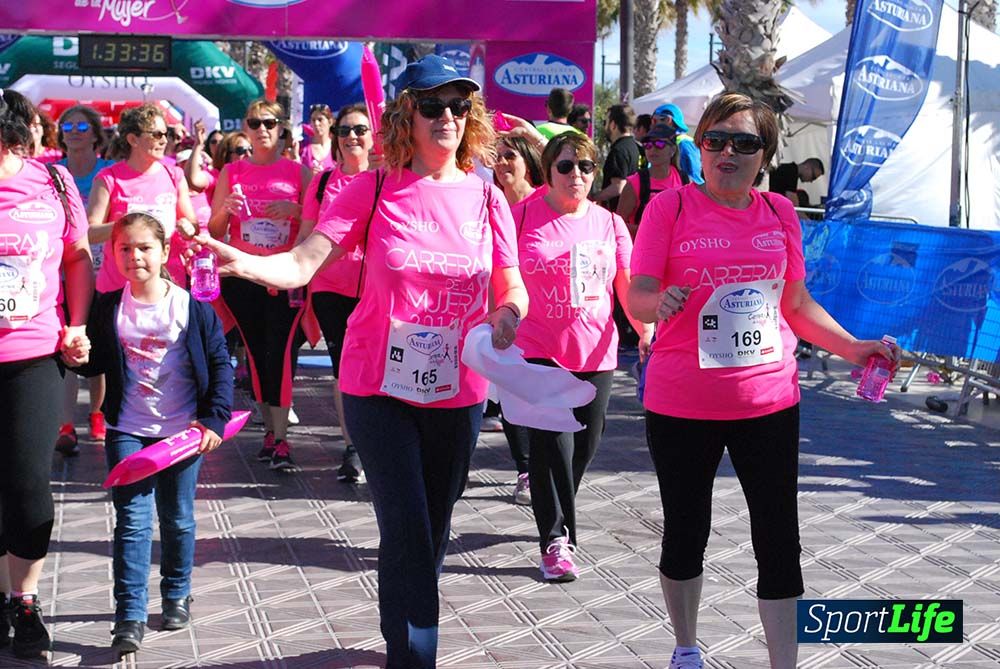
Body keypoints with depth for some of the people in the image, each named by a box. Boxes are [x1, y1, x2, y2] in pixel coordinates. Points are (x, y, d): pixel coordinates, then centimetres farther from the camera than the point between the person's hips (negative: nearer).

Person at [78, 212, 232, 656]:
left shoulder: (194, 307, -5)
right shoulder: (107, 308, 1)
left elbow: (220, 365, -2)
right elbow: (96, 364, 7)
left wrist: (215, 419, -8)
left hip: (183, 431, 0)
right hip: (127, 431, 1)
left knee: (177, 519, 13)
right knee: (132, 520, -5)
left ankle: (176, 595, 33)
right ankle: (130, 616, -3)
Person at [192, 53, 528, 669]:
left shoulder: (485, 197, 0)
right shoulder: (373, 190, -7)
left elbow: (513, 289, 6)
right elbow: (302, 264, -16)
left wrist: (507, 314, -18)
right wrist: (242, 263, -36)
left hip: (459, 391, 3)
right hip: (381, 387, -3)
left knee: (434, 531, 16)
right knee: (406, 531, -9)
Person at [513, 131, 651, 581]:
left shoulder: (610, 224, 8)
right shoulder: (523, 217, -1)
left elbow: (628, 287, 8)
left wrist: (646, 329, -7)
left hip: (595, 355, 4)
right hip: (539, 353, -4)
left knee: (583, 448, 10)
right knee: (553, 447, -13)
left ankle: (555, 519, 35)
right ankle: (556, 540, -2)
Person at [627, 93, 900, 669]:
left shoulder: (779, 213, 5)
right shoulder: (670, 207, -6)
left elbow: (796, 302, 14)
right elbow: (638, 296, -10)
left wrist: (852, 348, 3)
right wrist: (659, 302, -32)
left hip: (770, 401, 2)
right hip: (682, 405, -2)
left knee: (779, 541, 1)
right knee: (686, 534, 12)